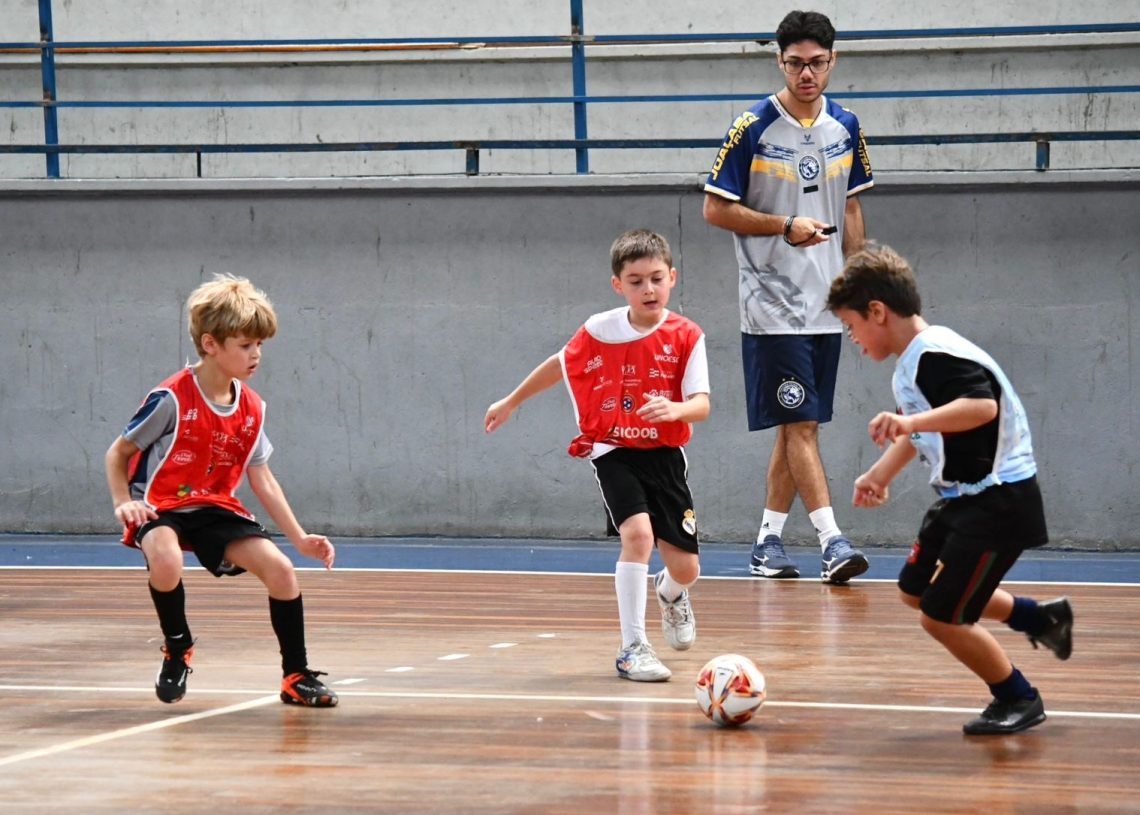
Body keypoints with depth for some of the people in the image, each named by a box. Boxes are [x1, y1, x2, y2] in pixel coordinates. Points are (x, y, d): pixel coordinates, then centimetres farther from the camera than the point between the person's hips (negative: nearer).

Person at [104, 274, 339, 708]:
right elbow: (118, 454, -7)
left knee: (280, 568, -14)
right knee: (166, 559, -38)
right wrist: (123, 503, -23)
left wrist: (300, 538, 3)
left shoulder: (252, 409, -2)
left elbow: (262, 479, 8)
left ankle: (297, 676, 1)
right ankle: (178, 648, -8)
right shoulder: (171, 399, -19)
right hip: (160, 508, -5)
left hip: (216, 509, 5)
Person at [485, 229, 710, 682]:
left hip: (664, 454, 1)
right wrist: (511, 402, 21)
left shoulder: (686, 336, -9)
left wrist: (675, 409, -38)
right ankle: (632, 648, -19)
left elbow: (701, 405, -16)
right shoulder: (599, 331, -7)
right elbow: (559, 364, 12)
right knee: (638, 532, -27)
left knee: (685, 568, 3)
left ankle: (670, 594, 44)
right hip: (613, 452, -1)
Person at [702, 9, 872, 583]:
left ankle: (767, 542, 18)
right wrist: (785, 226, -17)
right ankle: (832, 542, -15)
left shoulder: (845, 128, 7)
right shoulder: (752, 129, -9)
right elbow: (715, 209, -7)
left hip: (825, 305, 6)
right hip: (772, 305, -6)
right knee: (800, 425, -11)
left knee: (796, 428, 9)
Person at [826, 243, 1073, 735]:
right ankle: (1039, 619, 31)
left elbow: (983, 406, -40)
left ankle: (1018, 700, 14)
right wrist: (881, 473, 26)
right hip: (962, 499, 11)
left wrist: (911, 422, -48)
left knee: (941, 617, -7)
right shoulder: (910, 365, 9)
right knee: (916, 590, 22)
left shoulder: (938, 356, -23)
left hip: (997, 503, -11)